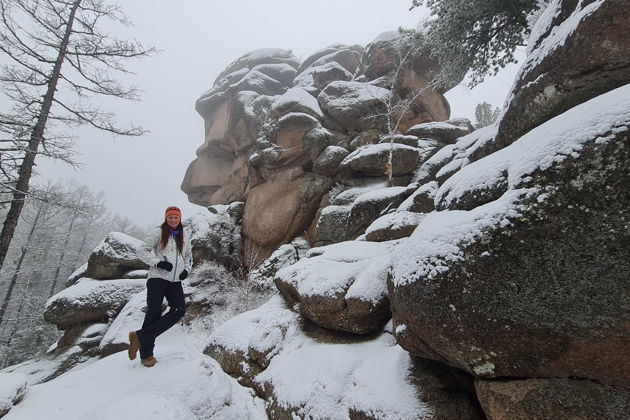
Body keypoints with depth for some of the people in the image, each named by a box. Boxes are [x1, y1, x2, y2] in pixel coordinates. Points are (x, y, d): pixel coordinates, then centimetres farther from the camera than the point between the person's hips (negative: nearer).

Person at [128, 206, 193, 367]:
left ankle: (141, 336, -9)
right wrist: (158, 262, -16)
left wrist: (186, 270, 9)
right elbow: (143, 252, -1)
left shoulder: (183, 237, 16)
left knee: (179, 309, -14)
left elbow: (188, 256, 27)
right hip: (158, 277, -4)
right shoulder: (158, 232, 1)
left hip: (175, 281, 4)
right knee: (154, 313, -4)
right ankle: (146, 353, 8)